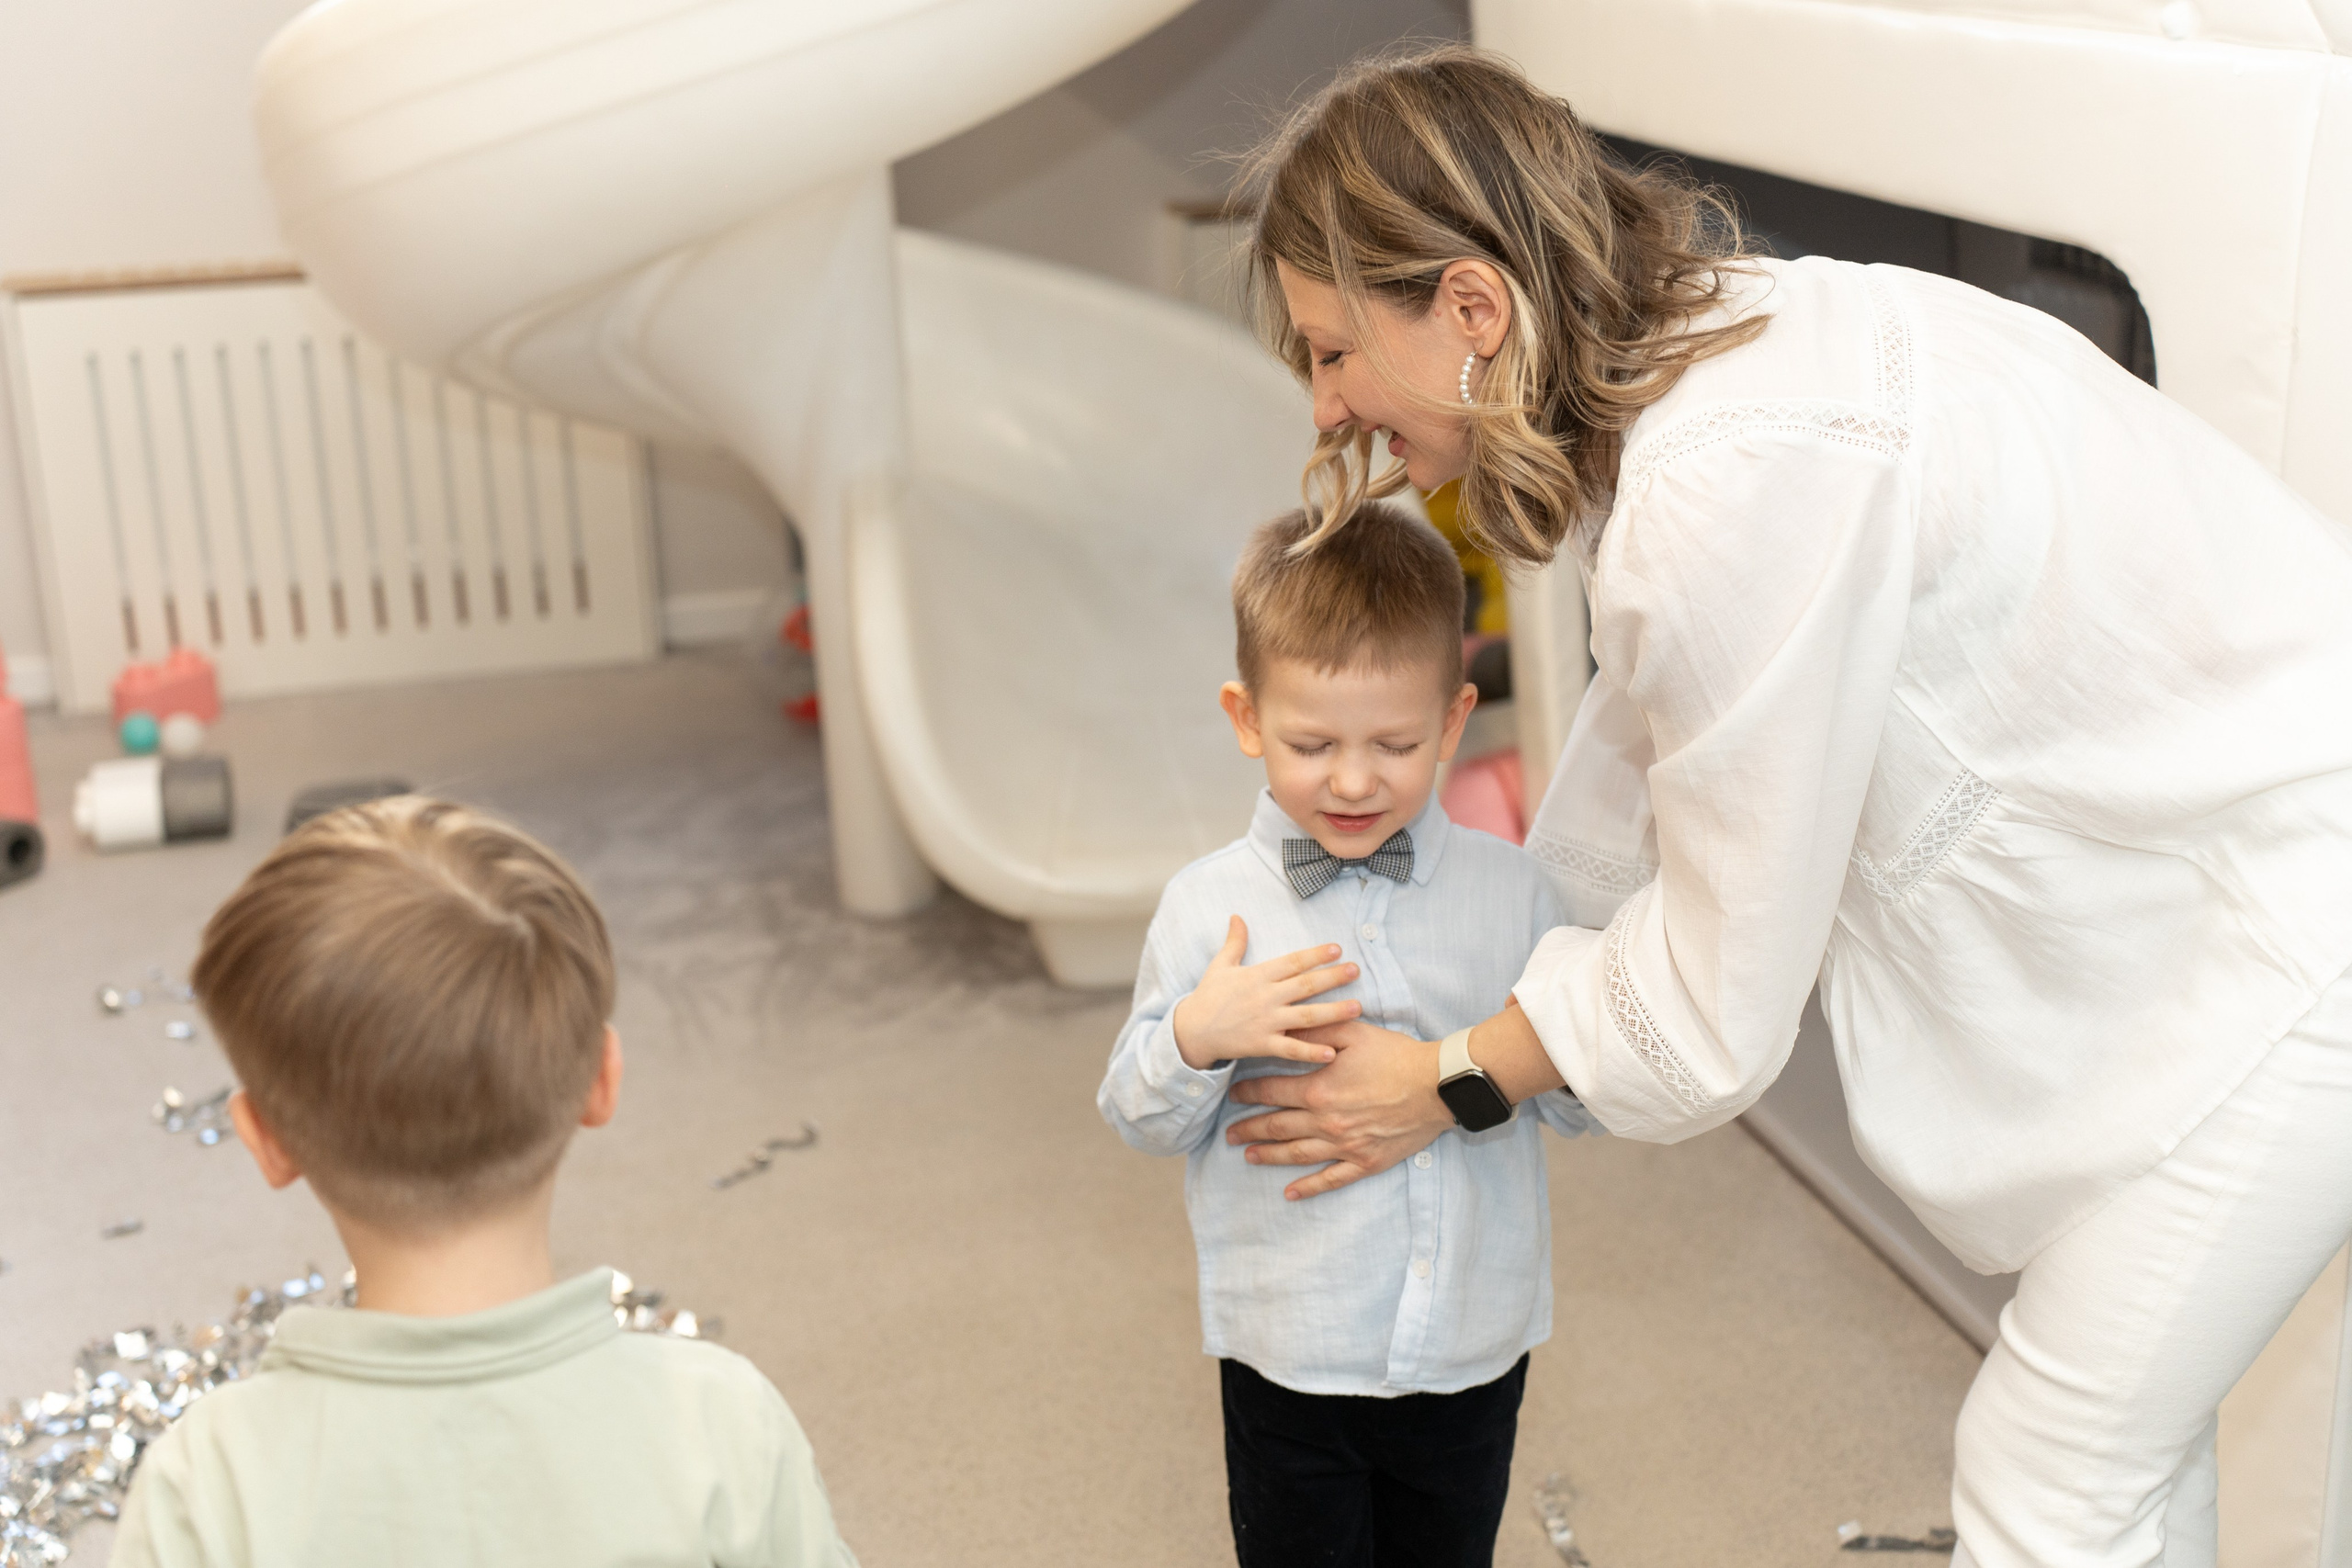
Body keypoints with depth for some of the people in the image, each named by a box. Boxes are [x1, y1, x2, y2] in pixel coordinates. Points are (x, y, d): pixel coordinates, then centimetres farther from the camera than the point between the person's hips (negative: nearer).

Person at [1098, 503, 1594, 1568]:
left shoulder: (1510, 890, -4)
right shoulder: (1208, 905, -9)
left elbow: (1576, 1104, 1)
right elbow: (1142, 1122, -2)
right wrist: (1194, 1039, -22)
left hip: (1474, 1349, 2)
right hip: (1289, 1354, -1)